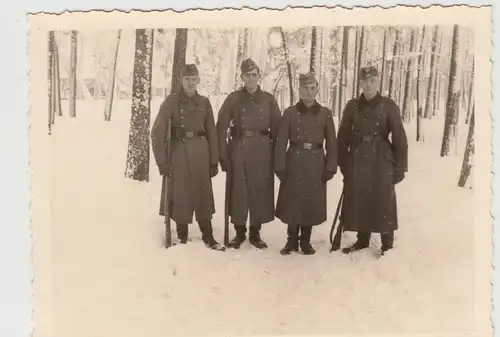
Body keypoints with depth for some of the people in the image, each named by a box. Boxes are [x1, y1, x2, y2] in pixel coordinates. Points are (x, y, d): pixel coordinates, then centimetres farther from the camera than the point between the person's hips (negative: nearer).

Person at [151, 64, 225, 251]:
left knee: (203, 194, 7)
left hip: (200, 152, 3)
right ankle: (182, 238, 17)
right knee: (181, 195, 2)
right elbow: (157, 132, -10)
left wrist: (214, 161, 4)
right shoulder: (172, 101, -5)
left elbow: (211, 132, 8)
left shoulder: (204, 102, 6)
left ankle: (208, 238, 18)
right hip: (179, 152, -3)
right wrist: (162, 161, -15)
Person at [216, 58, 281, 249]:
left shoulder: (269, 100, 6)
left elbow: (277, 130, 6)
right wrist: (223, 155, -7)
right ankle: (239, 232, 16)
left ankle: (255, 233, 16)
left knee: (260, 192, 3)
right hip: (238, 151, -1)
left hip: (262, 152, 1)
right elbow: (221, 128, 0)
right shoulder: (233, 99, 3)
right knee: (238, 192, 2)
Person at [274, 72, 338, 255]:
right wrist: (280, 167, -8)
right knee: (292, 203, 4)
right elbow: (281, 142, -2)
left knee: (312, 204, 7)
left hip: (316, 165, 1)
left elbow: (331, 143, 3)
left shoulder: (325, 113, 3)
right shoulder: (290, 112, -1)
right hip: (294, 163, -1)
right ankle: (292, 240, 19)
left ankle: (305, 241, 22)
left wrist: (330, 167, -3)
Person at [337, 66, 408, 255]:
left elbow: (399, 139, -3)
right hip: (357, 160, 3)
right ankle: (362, 240, 24)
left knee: (383, 203, 1)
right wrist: (343, 164, 0)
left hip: (381, 161, -2)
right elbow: (343, 137, 6)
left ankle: (387, 245, 14)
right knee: (358, 202, 8)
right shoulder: (352, 106, 4)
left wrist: (400, 167, -6)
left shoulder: (388, 106, -3)